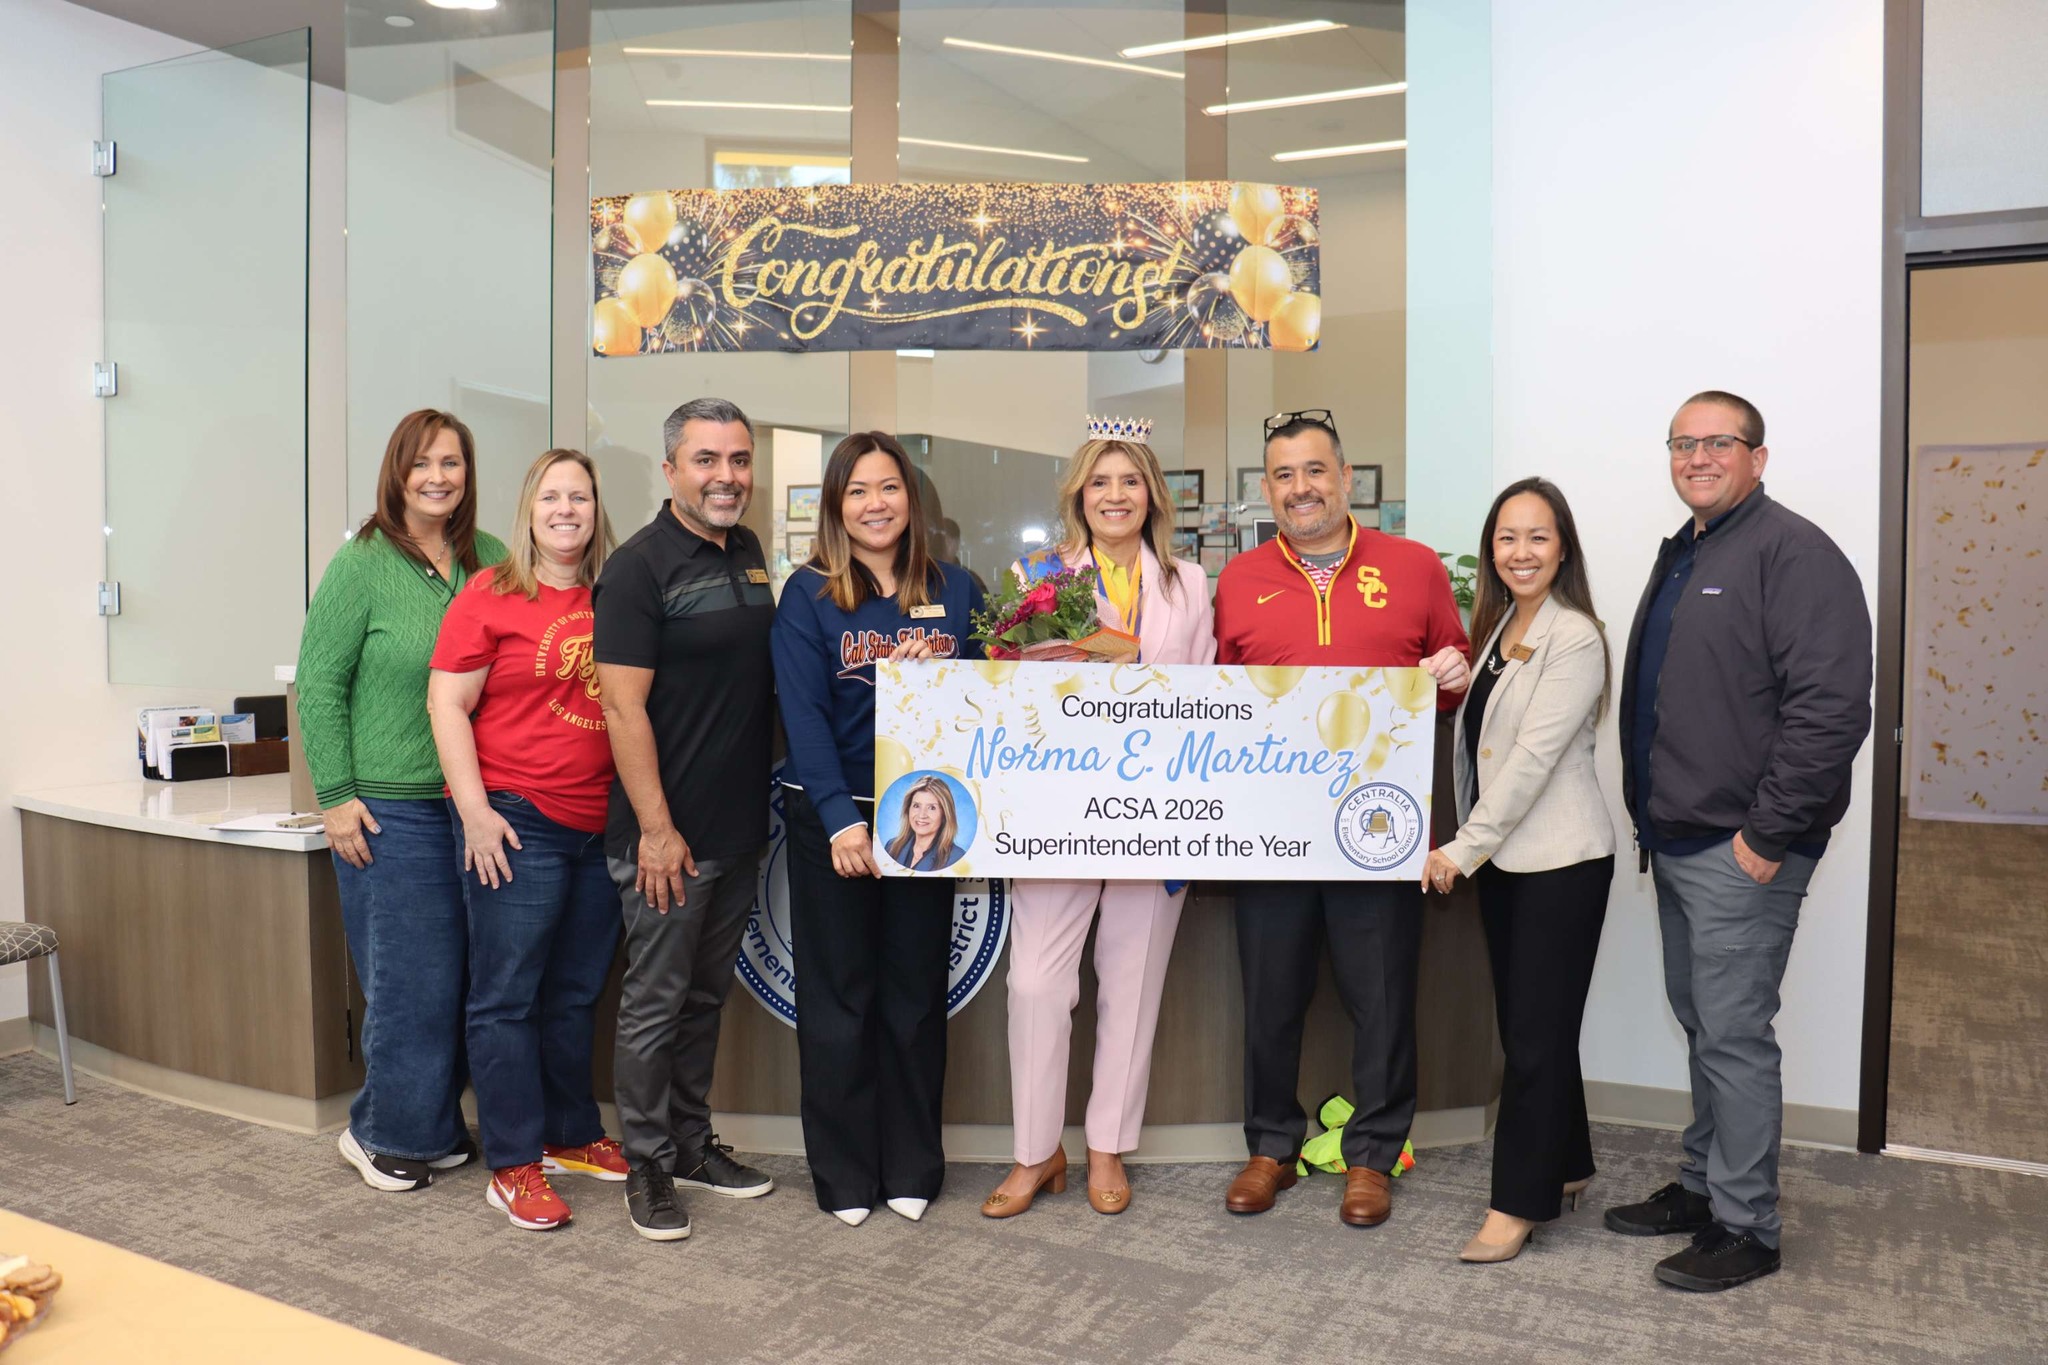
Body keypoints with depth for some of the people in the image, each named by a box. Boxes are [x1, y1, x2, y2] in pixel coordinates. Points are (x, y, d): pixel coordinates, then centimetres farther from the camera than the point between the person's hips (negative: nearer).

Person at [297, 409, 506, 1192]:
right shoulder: (362, 564, -6)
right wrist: (335, 795, -9)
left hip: (471, 804, 5)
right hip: (390, 809, -4)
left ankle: (434, 1127, 27)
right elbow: (318, 684, -5)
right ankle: (384, 1135, 20)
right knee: (410, 979, 0)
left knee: (460, 975, 10)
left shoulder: (490, 561, 7)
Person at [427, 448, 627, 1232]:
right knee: (507, 994, 2)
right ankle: (512, 1167, 13)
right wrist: (474, 810, -12)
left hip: (600, 827, 5)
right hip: (516, 821, -5)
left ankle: (572, 1136, 31)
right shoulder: (491, 596, -4)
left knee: (576, 993, 16)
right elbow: (446, 704, -5)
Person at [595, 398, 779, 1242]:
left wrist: (773, 796, 13)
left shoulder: (748, 552, 11)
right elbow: (624, 706, -17)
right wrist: (656, 828, -19)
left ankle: (692, 1142, 31)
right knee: (655, 1001, 5)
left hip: (740, 826, 7)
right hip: (667, 833, -7)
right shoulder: (639, 566, -12)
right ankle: (648, 1165, 19)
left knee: (706, 996, 17)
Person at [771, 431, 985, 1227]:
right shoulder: (809, 594, -3)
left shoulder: (955, 589, 5)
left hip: (925, 821, 3)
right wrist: (842, 819, -21)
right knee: (838, 993, 7)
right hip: (830, 817, -2)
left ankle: (912, 1166, 27)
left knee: (916, 989, 12)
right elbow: (804, 713, -11)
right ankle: (843, 1174, 22)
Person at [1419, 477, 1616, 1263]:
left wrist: (1464, 847, -18)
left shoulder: (1575, 639, -14)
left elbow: (1533, 757, -19)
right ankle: (1564, 1167, 31)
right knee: (1522, 1023, 14)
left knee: (1537, 1032, 0)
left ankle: (1521, 1202, 11)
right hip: (1500, 857, 8)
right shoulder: (1497, 627, 11)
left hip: (1562, 860, -8)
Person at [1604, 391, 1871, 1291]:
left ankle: (1745, 1225, 12)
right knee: (1699, 1022, 17)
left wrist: (1769, 832, -20)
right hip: (1676, 842, 9)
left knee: (1733, 1033, -2)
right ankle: (1704, 1184, 31)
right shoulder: (1681, 556, 16)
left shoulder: (1791, 553, -13)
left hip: (1742, 851, -9)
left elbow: (1831, 706, -21)